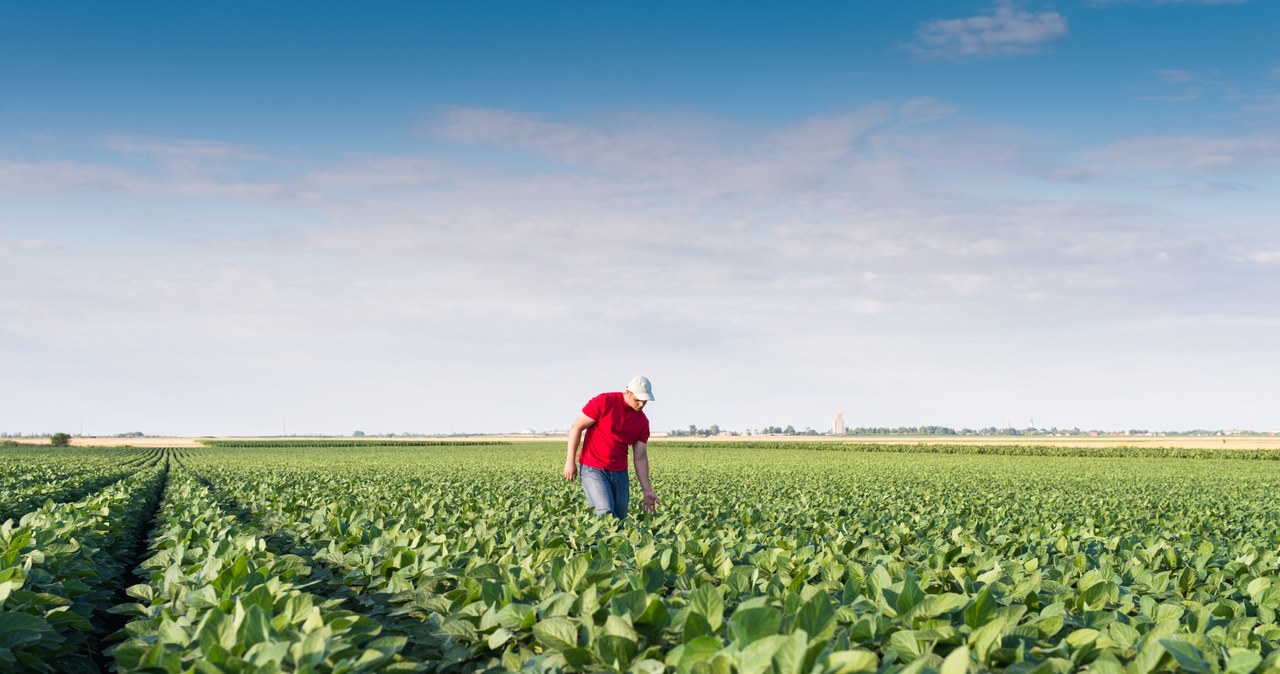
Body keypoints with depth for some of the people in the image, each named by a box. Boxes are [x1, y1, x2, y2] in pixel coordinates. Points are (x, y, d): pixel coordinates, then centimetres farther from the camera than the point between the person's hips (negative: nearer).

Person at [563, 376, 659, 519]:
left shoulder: (642, 421, 4)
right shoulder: (604, 402, -11)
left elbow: (640, 458, 7)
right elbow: (577, 427, -7)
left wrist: (647, 491, 2)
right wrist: (570, 461, -9)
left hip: (620, 473, 6)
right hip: (593, 469, -5)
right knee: (606, 515, -20)